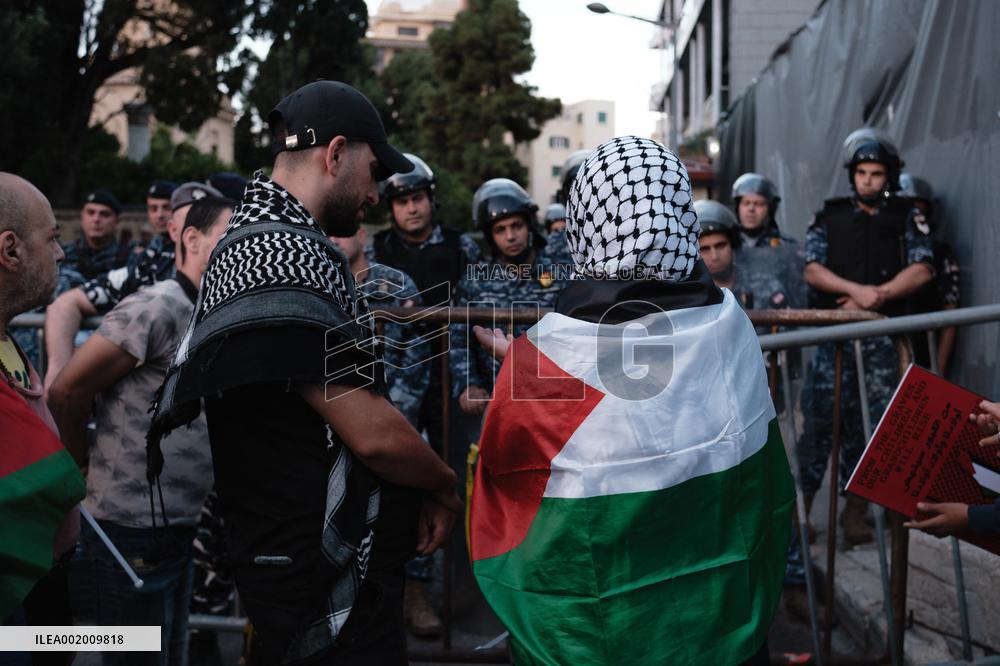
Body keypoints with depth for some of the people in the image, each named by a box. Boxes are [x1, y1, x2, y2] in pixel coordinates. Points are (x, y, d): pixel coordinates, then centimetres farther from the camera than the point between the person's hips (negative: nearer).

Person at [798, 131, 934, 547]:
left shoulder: (906, 219, 11)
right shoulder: (830, 217, 9)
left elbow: (921, 270, 0)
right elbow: (812, 269, 0)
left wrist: (878, 295, -11)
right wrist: (856, 290, -14)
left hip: (884, 341, 1)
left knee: (872, 425, 2)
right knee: (820, 420, -6)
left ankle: (856, 509, 12)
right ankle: (799, 508, -1)